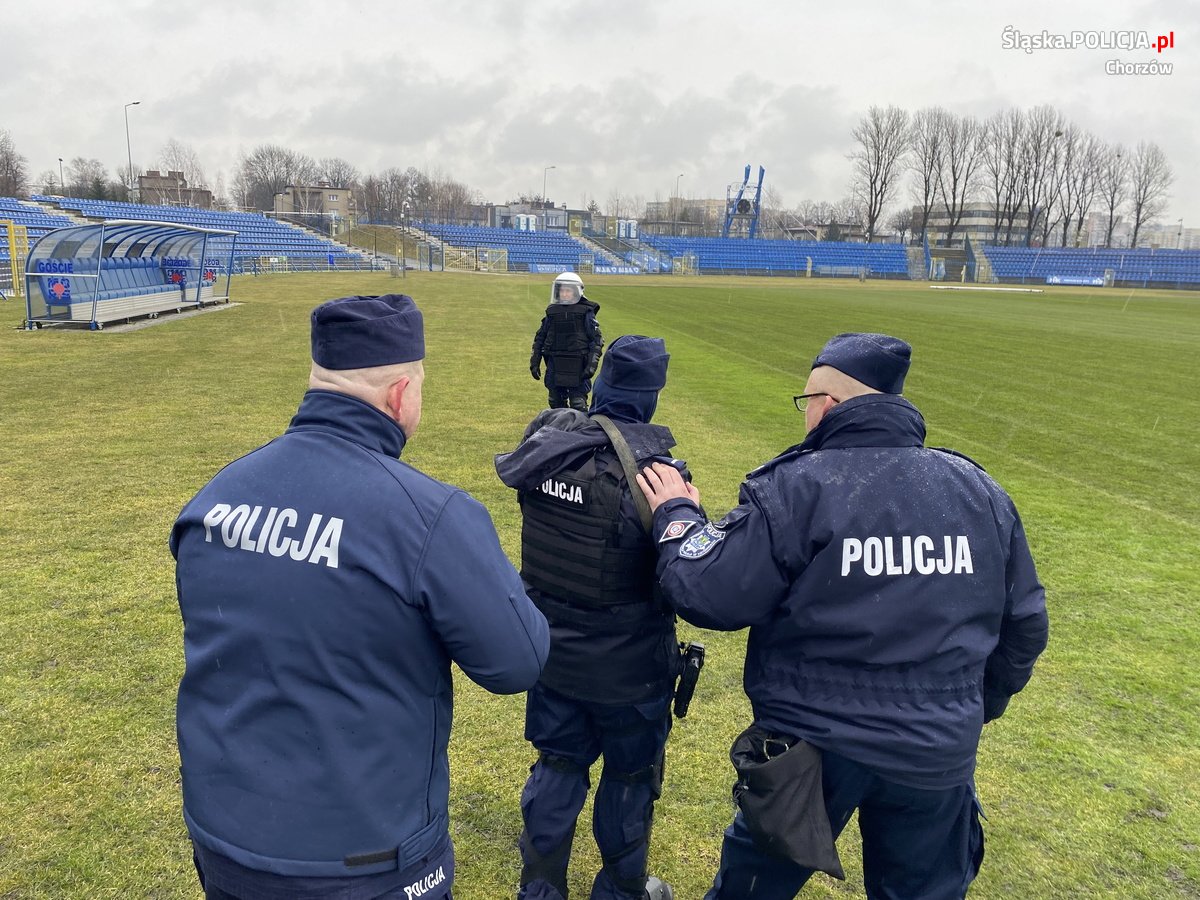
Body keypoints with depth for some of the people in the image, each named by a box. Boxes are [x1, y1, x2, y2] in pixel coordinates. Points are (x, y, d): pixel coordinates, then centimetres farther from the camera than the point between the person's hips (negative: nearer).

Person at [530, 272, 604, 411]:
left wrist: (592, 363, -13)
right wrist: (535, 362, 11)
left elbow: (597, 340, -4)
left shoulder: (586, 312, -4)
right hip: (555, 366, 5)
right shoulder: (552, 311, 8)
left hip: (577, 367, -5)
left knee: (578, 405, -4)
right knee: (556, 403, 13)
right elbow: (540, 337, 16)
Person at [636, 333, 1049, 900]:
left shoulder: (795, 486, -17)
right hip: (938, 753, 4)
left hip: (813, 746, -4)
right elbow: (1024, 623, 7)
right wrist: (975, 709, 22)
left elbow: (707, 595, -18)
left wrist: (676, 514, 0)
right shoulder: (979, 489, 0)